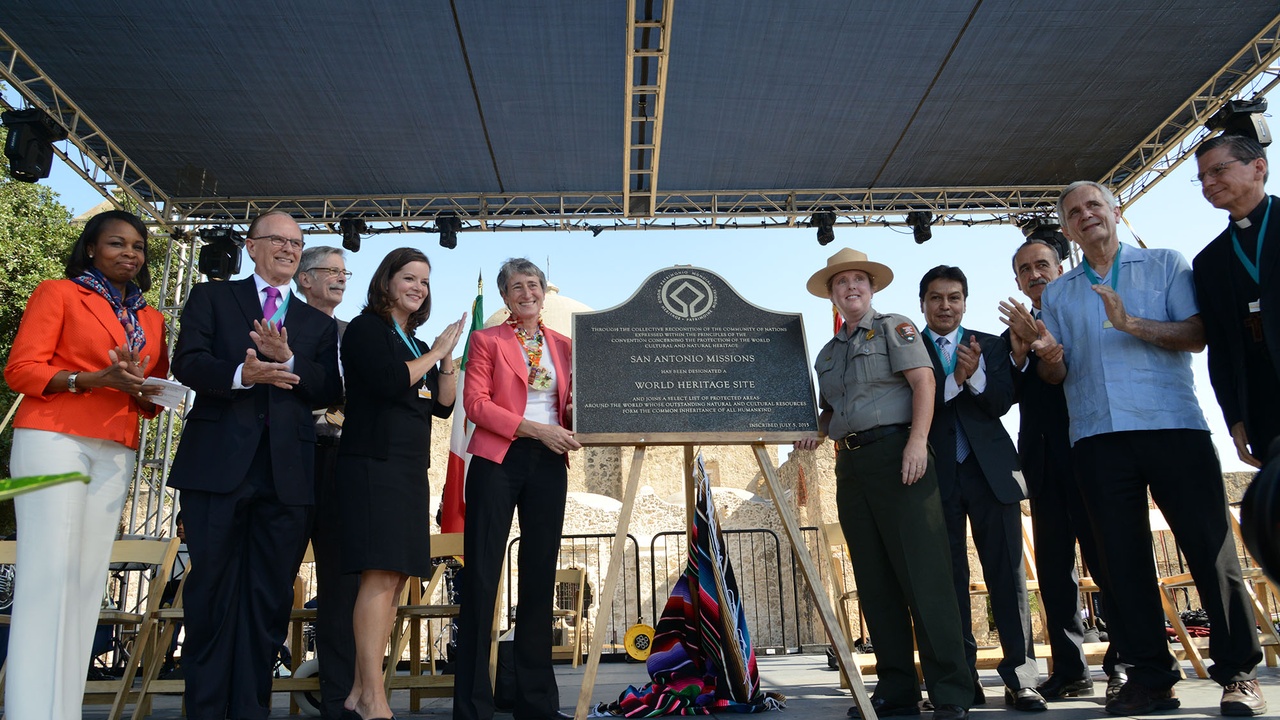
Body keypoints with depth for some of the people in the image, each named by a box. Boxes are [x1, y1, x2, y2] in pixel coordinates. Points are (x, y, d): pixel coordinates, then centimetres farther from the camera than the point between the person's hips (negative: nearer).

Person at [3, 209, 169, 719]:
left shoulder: (151, 318, 20)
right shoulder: (58, 293, 6)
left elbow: (156, 395, 20)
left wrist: (142, 390, -3)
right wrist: (93, 379, -16)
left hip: (116, 455, 5)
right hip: (54, 441, -4)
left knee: (88, 578, 1)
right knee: (49, 572, -10)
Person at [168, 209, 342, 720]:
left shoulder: (319, 324, 18)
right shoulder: (211, 298, 13)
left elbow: (330, 392, 6)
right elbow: (188, 362, -3)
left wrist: (288, 361, -12)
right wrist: (241, 374, -22)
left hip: (288, 472, 2)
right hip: (218, 463, -2)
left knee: (270, 596, 5)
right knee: (212, 588, 2)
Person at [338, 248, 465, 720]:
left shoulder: (414, 342, 21)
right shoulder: (366, 328, 0)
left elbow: (444, 405, 15)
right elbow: (389, 382, -16)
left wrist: (448, 357, 2)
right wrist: (435, 351, -5)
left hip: (410, 468, 8)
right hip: (374, 462, -8)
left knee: (396, 577, 4)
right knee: (381, 573, -14)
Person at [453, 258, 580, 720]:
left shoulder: (563, 346, 16)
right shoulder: (487, 341, 5)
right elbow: (476, 403, -5)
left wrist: (571, 428, -6)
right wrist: (536, 429, -14)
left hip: (549, 465, 4)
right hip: (498, 460, -3)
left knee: (540, 575, 7)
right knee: (482, 575, -3)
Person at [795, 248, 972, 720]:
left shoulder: (894, 328, 4)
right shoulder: (827, 353, 22)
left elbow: (923, 382, -7)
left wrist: (917, 439, -19)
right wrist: (816, 432, 5)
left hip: (895, 453, -6)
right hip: (850, 464, 7)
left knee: (923, 573, -9)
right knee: (874, 582, 6)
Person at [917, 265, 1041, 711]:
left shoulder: (991, 346, 13)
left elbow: (1002, 403, -1)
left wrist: (975, 375, -19)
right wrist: (952, 381, -18)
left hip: (990, 470, 1)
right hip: (937, 475, -1)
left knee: (1007, 573, -1)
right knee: (949, 578, 2)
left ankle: (1020, 677, 5)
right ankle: (964, 678, 9)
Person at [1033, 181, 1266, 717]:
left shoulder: (1165, 265, 11)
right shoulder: (1057, 294, 18)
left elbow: (1196, 335, -2)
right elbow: (1056, 376, 13)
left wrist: (1133, 324, -18)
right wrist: (1050, 358, -10)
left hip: (1173, 425, -2)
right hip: (1097, 435, 3)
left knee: (1209, 545, -4)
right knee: (1120, 555, 2)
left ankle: (1238, 672, 8)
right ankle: (1150, 675, 10)